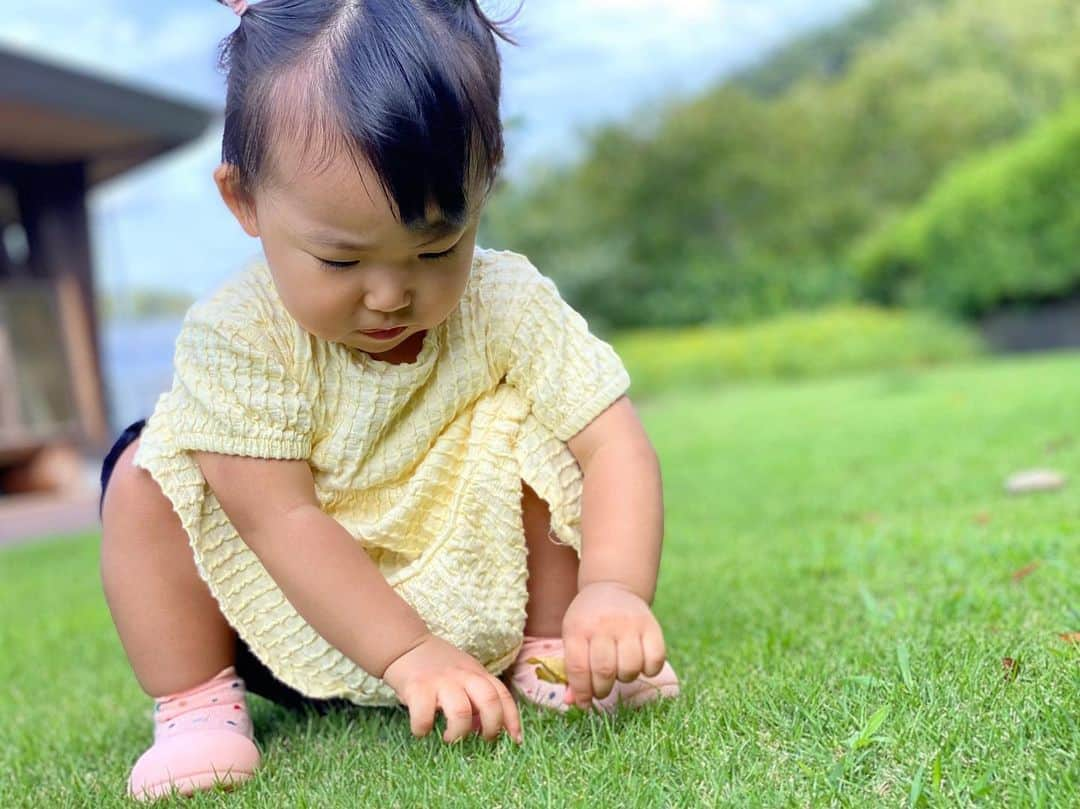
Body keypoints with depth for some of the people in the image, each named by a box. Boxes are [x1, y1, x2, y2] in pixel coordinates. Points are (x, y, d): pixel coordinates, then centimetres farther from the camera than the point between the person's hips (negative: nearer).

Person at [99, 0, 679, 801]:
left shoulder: (508, 306, -19)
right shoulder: (236, 337, -24)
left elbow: (616, 445, -25)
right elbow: (281, 519, -27)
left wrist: (616, 589, -43)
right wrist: (410, 655, -33)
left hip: (479, 600, 1)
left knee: (537, 434, -21)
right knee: (147, 473, -20)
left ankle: (547, 651, -2)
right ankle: (196, 701, -6)